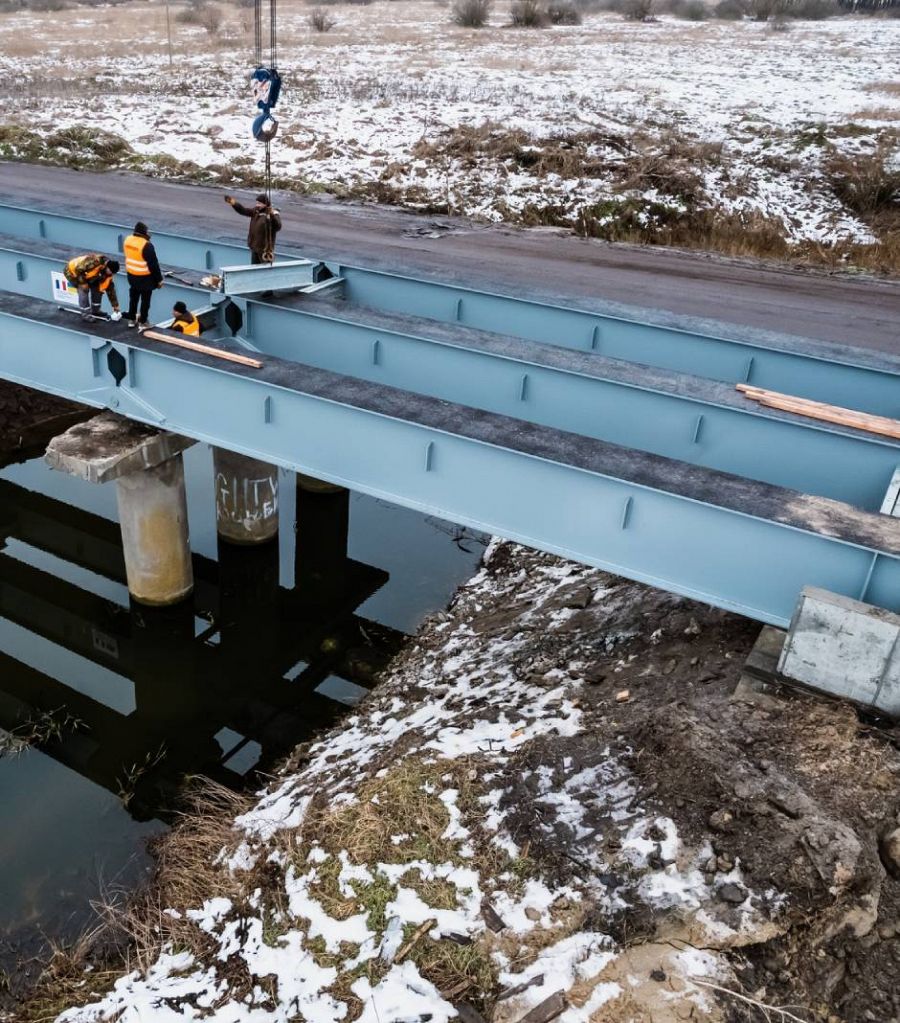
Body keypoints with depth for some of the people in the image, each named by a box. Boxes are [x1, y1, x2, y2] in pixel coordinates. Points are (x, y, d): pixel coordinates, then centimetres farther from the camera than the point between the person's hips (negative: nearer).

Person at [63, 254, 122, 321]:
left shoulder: (108, 273, -12)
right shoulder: (95, 261, -36)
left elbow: (110, 289, -6)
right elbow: (78, 269, -30)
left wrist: (115, 306, -5)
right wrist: (82, 283, -25)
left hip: (84, 275, 7)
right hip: (72, 271, -7)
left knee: (97, 288, -2)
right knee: (84, 290, -22)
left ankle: (95, 310, 13)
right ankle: (85, 314, -13)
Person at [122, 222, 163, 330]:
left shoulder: (127, 240, -3)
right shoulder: (146, 245, -25)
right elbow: (153, 264, -20)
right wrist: (159, 279, -13)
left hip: (131, 275, 7)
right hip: (145, 277, -7)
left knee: (133, 297, 20)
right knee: (145, 300, 7)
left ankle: (131, 319, 29)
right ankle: (142, 322, 14)